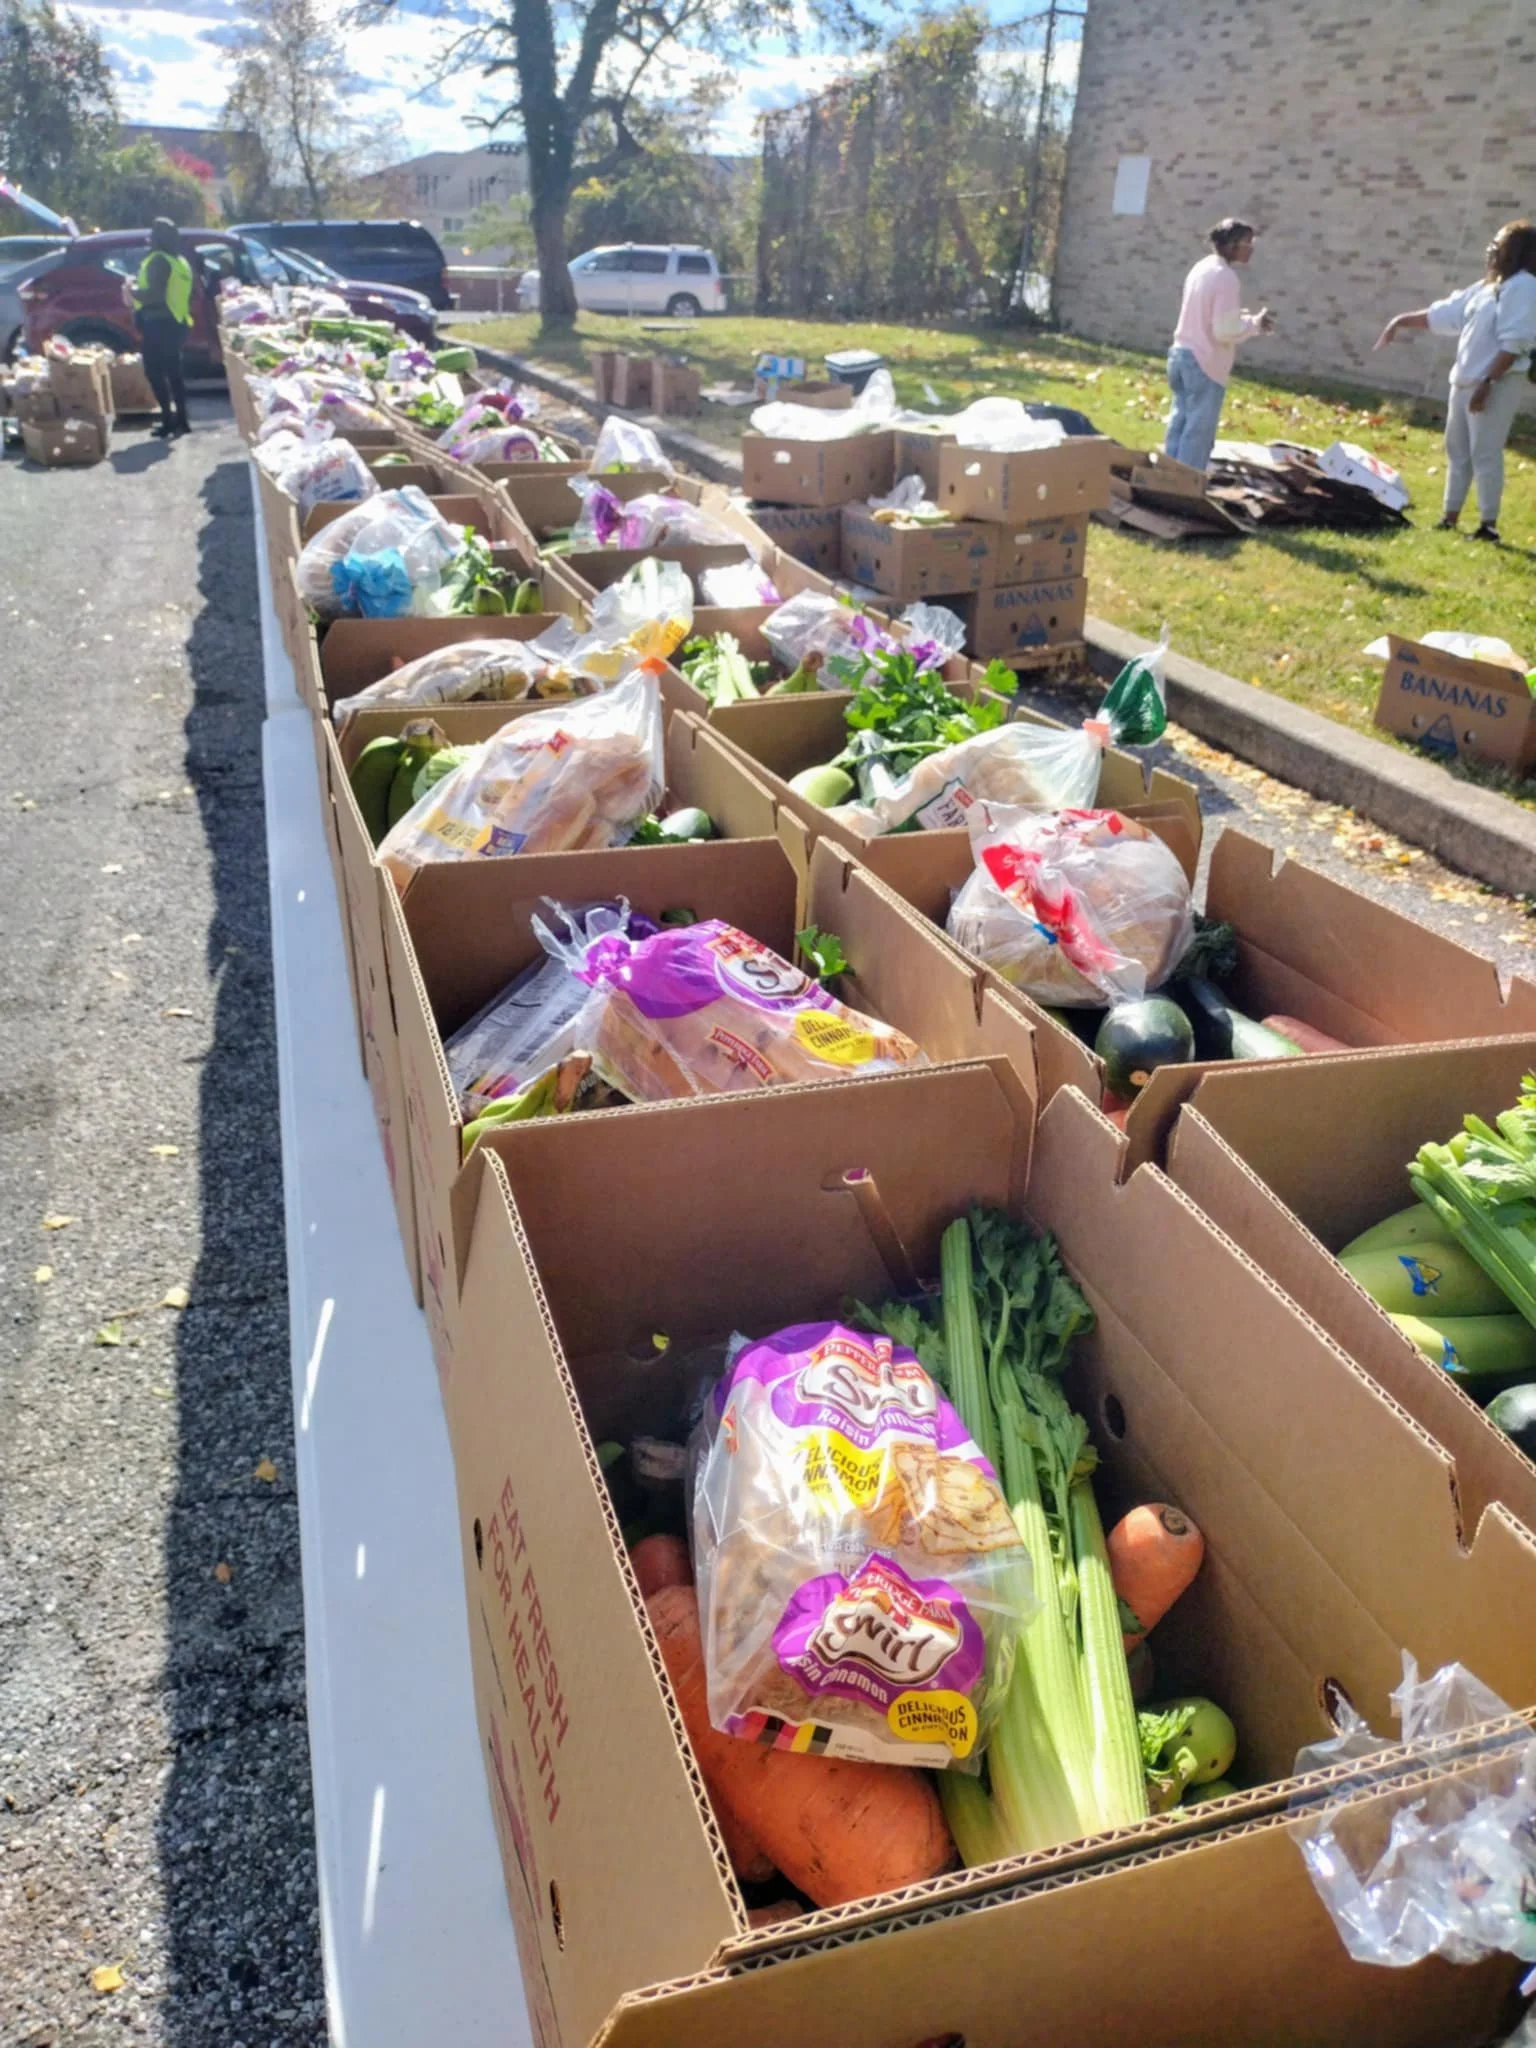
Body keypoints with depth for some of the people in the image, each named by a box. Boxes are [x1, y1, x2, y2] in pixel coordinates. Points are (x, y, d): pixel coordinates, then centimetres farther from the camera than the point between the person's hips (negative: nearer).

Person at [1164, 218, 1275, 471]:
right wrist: (1255, 324, -4)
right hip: (1205, 363, -9)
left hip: (1181, 353, 9)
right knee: (1199, 432, -3)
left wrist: (1244, 317, 13)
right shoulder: (1226, 278, -15)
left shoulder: (1202, 268, 12)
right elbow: (1225, 331, -19)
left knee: (1180, 424, 14)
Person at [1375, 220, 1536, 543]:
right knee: (1457, 449, 14)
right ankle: (1449, 519, 23)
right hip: (1465, 380, 10)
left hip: (1498, 383, -10)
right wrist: (1402, 321, 17)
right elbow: (1444, 312, 22)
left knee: (1485, 453, -10)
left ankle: (1489, 526, -5)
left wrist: (1488, 383, -24)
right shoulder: (1488, 286, 15)